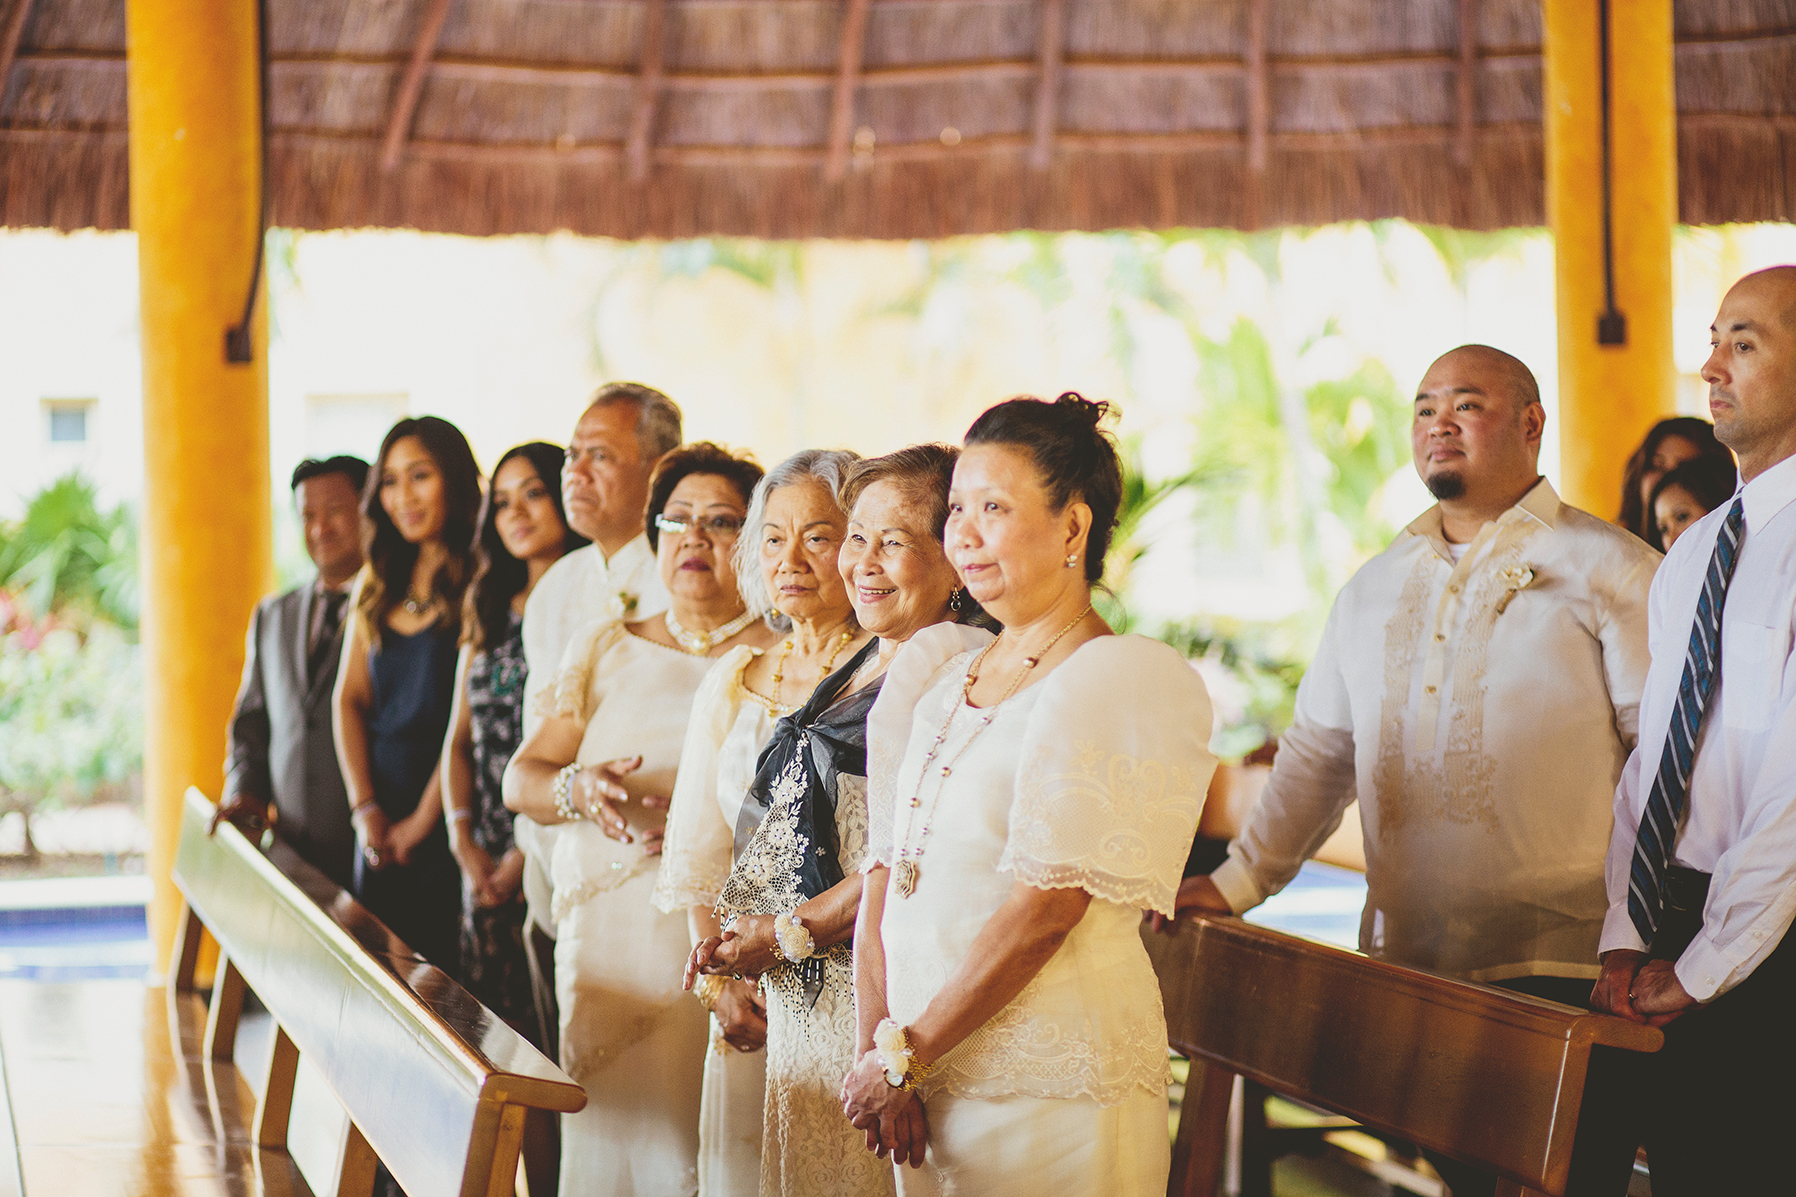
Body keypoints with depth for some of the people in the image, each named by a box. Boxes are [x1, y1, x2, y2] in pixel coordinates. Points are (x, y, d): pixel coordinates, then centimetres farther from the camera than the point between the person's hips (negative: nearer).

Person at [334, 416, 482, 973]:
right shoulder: (377, 583, 14)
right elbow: (349, 698, 12)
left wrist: (423, 820, -9)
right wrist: (365, 808, 0)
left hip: (448, 818, -6)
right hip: (382, 818, 6)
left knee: (444, 966, -5)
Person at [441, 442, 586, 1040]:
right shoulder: (489, 614, 16)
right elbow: (459, 737, 17)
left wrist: (531, 851, -12)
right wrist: (464, 840, 3)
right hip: (488, 861, 6)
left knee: (552, 1022, -8)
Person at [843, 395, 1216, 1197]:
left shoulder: (1130, 680, -10)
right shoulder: (938, 671, 11)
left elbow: (1049, 904, -17)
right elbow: (885, 871, 6)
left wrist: (904, 1055, -14)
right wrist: (878, 1054, -5)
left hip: (1054, 1091, -6)